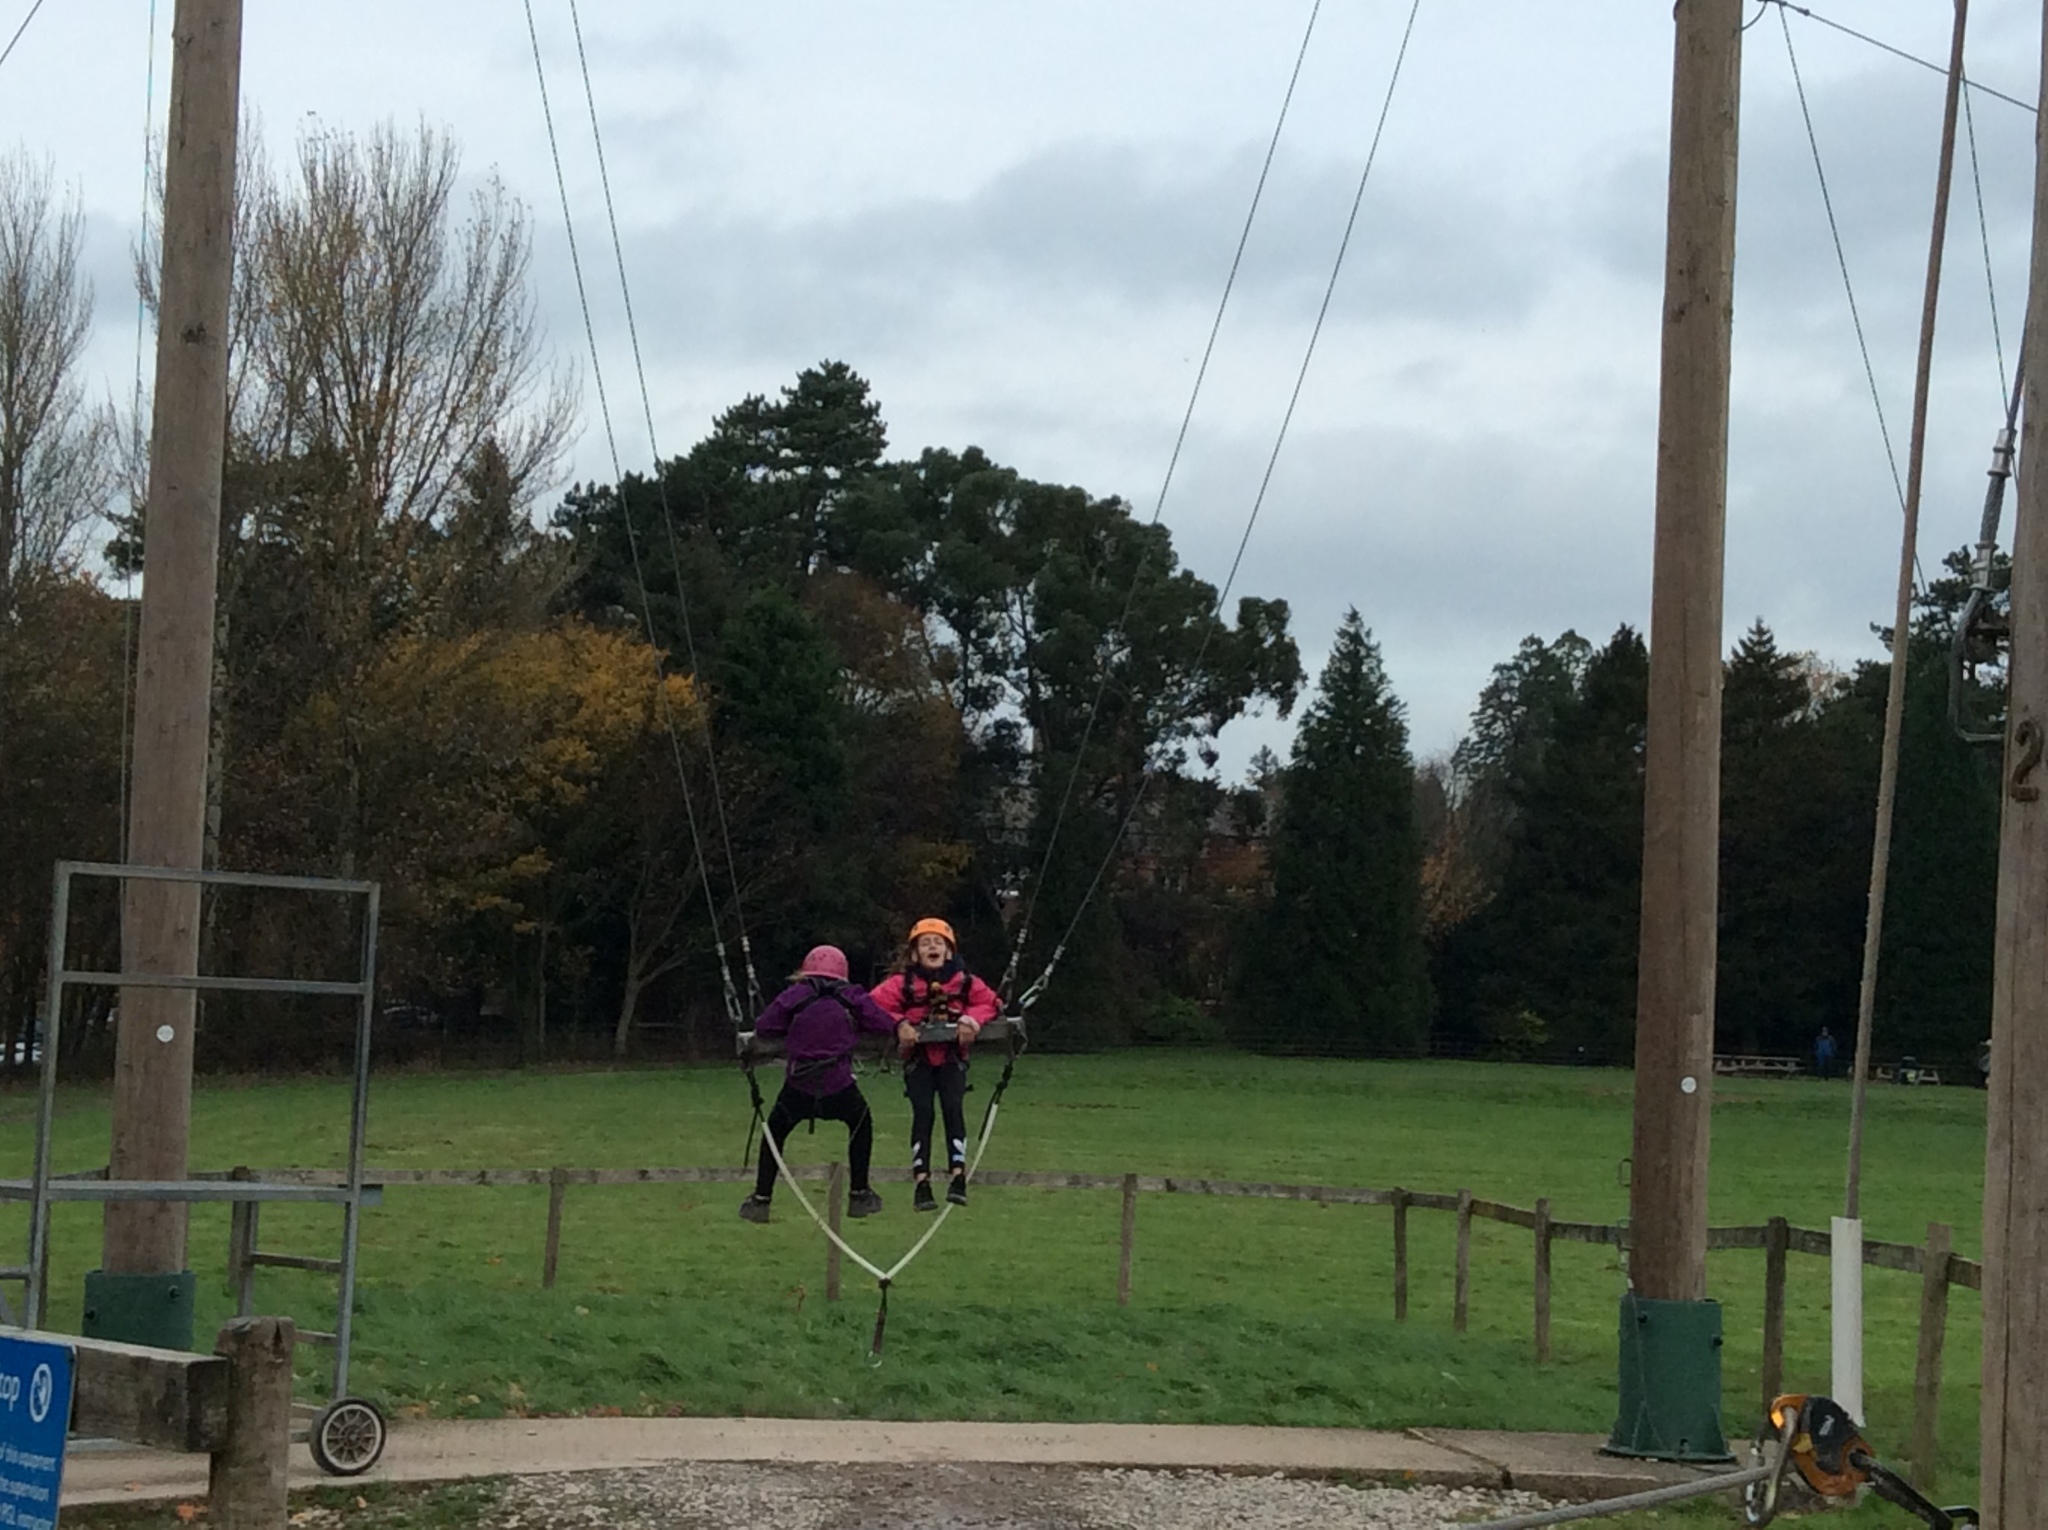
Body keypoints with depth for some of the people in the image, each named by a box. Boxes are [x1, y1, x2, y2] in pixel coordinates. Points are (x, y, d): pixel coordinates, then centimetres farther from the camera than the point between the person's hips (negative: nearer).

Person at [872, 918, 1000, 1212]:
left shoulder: (965, 981, 1)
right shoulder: (902, 983, -3)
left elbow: (990, 1002, 3)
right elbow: (873, 1005, -8)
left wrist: (971, 1021, -14)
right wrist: (898, 1024, -21)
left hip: (952, 1057, 1)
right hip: (918, 1058, -1)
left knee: (953, 1107, -16)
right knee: (922, 1112, -13)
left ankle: (958, 1176, -18)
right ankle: (921, 1182, -16)